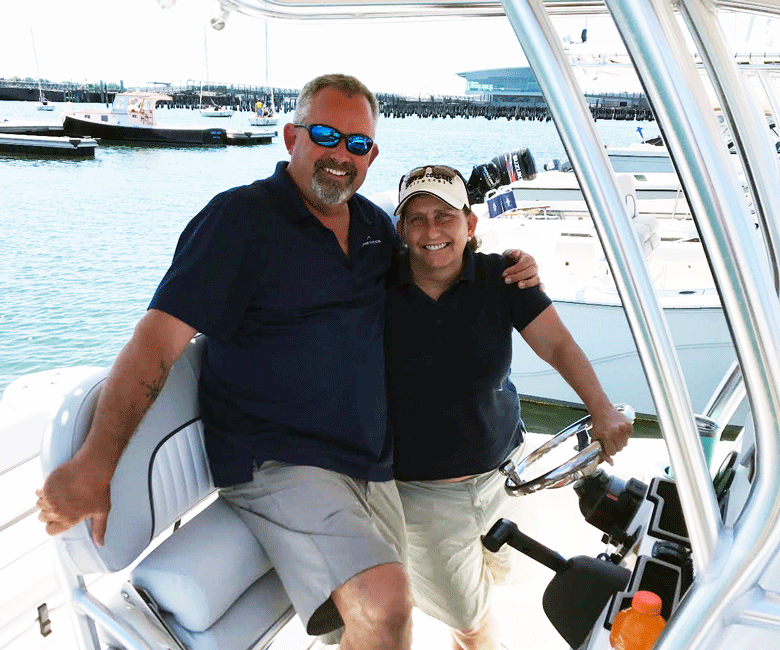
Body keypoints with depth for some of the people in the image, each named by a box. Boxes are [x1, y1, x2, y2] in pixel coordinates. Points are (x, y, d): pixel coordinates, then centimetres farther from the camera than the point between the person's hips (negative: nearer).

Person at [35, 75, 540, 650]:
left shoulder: (375, 225, 10)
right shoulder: (241, 218, -9)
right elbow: (160, 337, -17)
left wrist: (505, 271, 8)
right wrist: (95, 462, -26)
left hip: (371, 462, 7)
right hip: (278, 464, -7)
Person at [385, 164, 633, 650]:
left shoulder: (500, 277, -8)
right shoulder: (380, 289, -11)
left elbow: (557, 344, -9)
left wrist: (601, 408, -22)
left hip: (502, 471, 2)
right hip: (420, 491, -2)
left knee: (497, 574, 24)